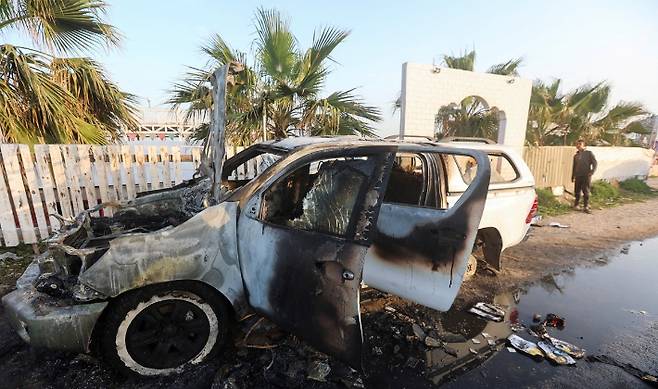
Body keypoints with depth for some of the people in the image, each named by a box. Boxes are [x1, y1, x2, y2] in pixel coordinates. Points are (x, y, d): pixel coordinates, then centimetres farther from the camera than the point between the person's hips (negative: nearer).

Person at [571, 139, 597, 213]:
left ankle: (586, 207, 3)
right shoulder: (575, 156, 15)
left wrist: (592, 172, -16)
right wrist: (572, 177, 15)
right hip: (578, 176, 4)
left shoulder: (589, 153, 3)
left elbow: (594, 163, -3)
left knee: (586, 192, -3)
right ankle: (576, 204, 20)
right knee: (577, 191, 7)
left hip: (586, 176, -3)